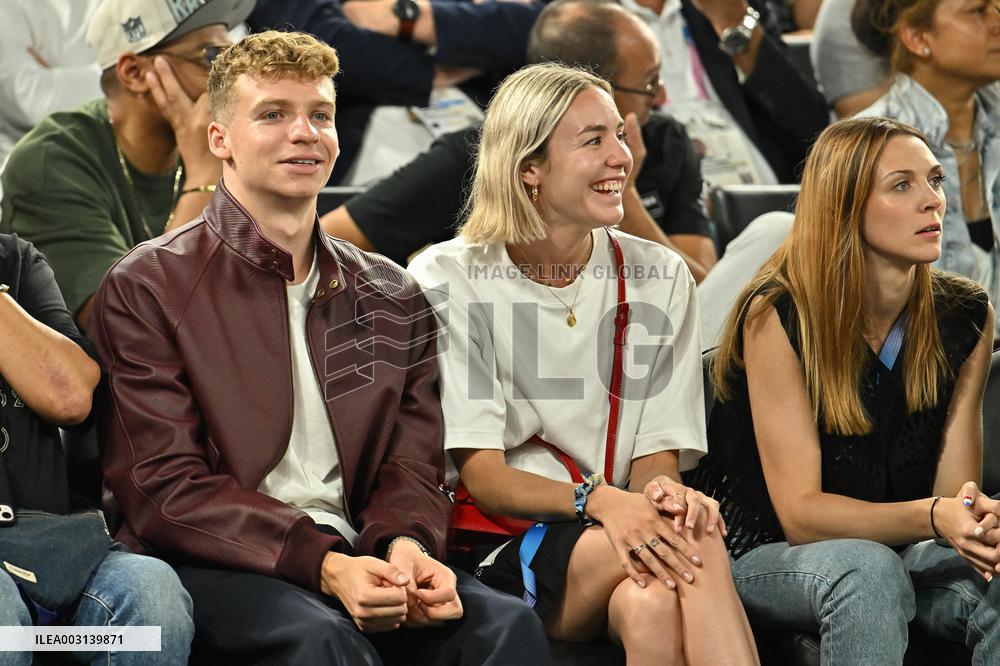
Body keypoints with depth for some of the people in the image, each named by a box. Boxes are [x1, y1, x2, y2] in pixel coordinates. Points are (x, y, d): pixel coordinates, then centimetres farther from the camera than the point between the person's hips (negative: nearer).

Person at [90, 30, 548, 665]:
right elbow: (165, 491, -6)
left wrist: (407, 543, -13)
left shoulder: (392, 297, 18)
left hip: (354, 556, 4)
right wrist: (321, 562, -20)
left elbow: (410, 467, 14)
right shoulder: (149, 287, 3)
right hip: (215, 566, -4)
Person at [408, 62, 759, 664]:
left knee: (652, 605, -35)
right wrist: (598, 501, -27)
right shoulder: (447, 280, -1)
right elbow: (483, 479, -8)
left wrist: (661, 492, -21)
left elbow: (657, 454, 5)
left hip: (621, 544, 3)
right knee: (694, 540, -31)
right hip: (495, 554, -3)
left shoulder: (660, 277, 10)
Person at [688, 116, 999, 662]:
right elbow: (799, 512, -20)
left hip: (893, 550, 4)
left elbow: (954, 491, -4)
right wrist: (932, 517, -37)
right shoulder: (776, 315, -18)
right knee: (866, 569, -37)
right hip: (760, 552, -3)